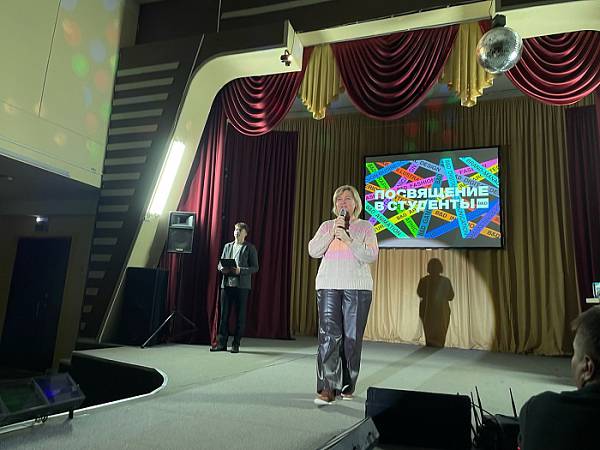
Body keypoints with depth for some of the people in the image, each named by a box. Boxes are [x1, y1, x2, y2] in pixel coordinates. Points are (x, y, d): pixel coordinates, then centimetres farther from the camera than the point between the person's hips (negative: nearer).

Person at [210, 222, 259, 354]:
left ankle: (236, 344, 9)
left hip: (242, 285, -4)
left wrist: (240, 270, -17)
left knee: (240, 315, 1)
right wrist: (222, 268, -4)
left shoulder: (249, 248, 3)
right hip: (226, 284, 4)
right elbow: (220, 263, 19)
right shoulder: (227, 246, 17)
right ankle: (221, 343, 11)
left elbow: (255, 268, -2)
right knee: (224, 314, 4)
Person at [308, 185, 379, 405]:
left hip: (357, 288, 0)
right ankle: (327, 389, -7)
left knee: (352, 337, 3)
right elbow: (313, 251, 1)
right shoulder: (326, 226, 14)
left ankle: (347, 386, 16)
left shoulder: (365, 227, 9)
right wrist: (332, 233, -9)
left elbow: (371, 255, -4)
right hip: (328, 286, 1)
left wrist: (349, 240, -15)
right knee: (328, 335, -8)